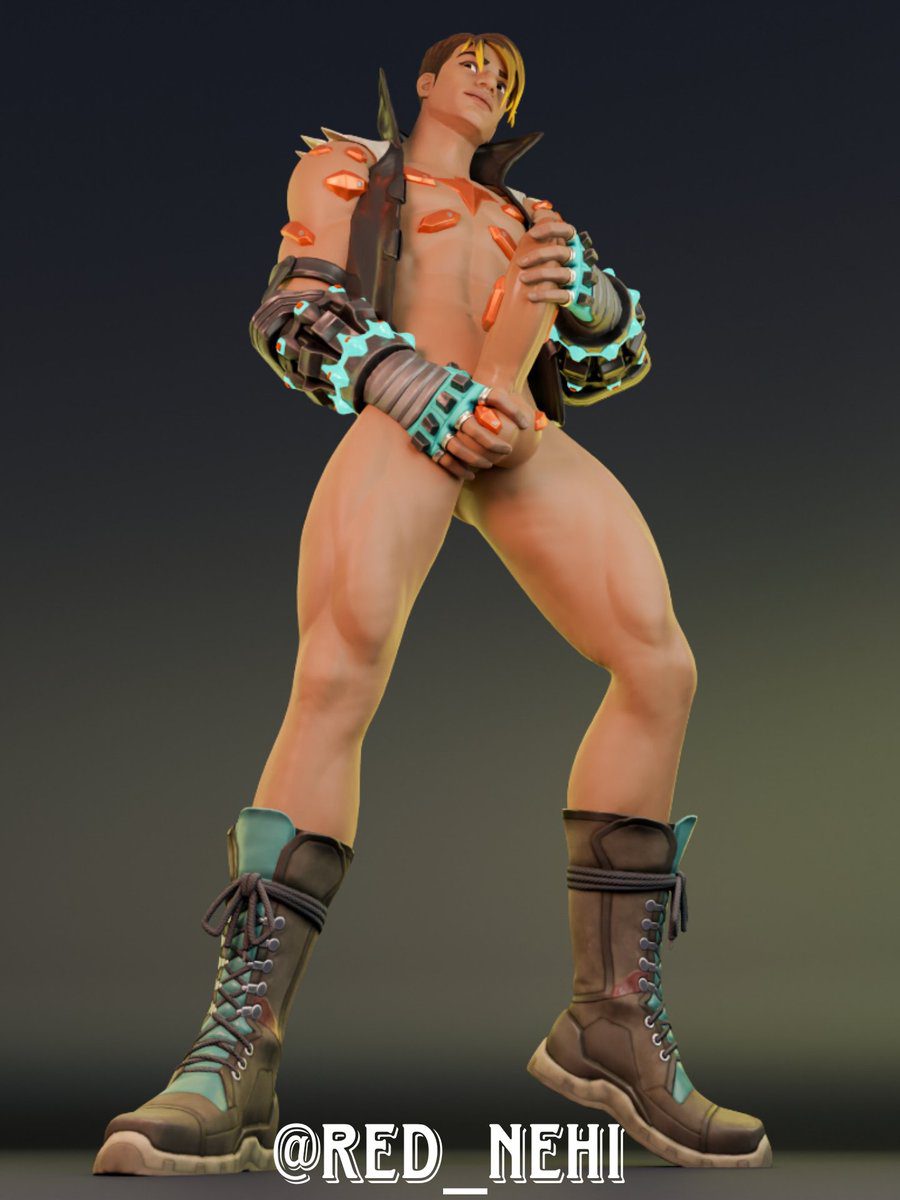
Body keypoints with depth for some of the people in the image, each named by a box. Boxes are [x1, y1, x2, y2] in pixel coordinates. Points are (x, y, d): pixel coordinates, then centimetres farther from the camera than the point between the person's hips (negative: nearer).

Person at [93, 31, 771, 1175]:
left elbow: (617, 361, 25)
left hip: (528, 437, 5)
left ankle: (611, 1018, -9)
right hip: (403, 416, -5)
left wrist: (583, 289, 0)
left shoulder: (521, 213, 36)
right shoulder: (346, 170, 25)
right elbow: (295, 311, 8)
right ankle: (234, 1060, -33)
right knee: (338, 674, -28)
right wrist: (424, 390, -11)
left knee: (660, 665, -15)